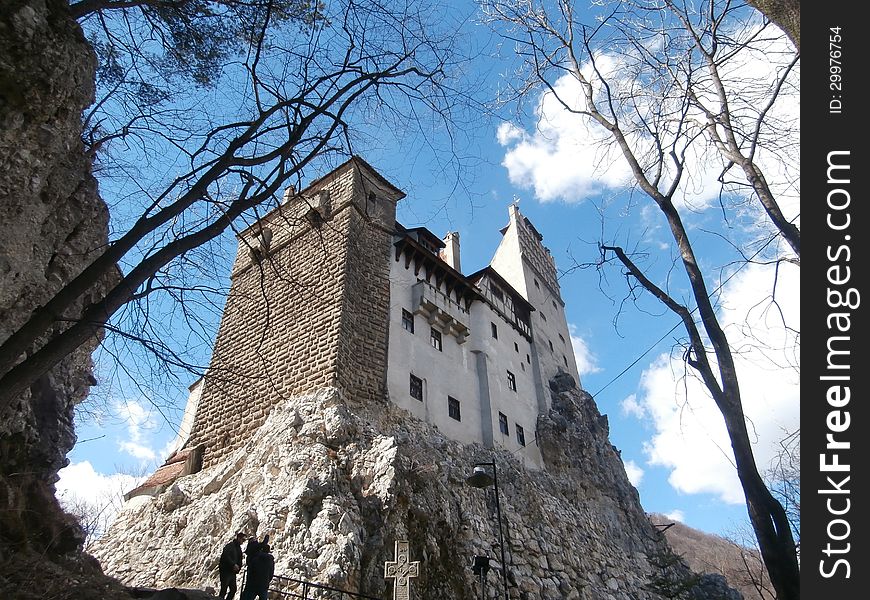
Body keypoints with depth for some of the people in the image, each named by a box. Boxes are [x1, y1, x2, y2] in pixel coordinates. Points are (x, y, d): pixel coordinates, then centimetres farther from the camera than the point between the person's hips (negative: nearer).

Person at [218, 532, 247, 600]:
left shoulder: (239, 548, 15)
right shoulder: (230, 546, -10)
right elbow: (226, 556, -24)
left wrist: (238, 567, -3)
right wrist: (233, 564, -26)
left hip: (233, 572, 8)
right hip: (226, 571, -8)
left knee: (233, 590, 6)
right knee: (224, 589, -8)